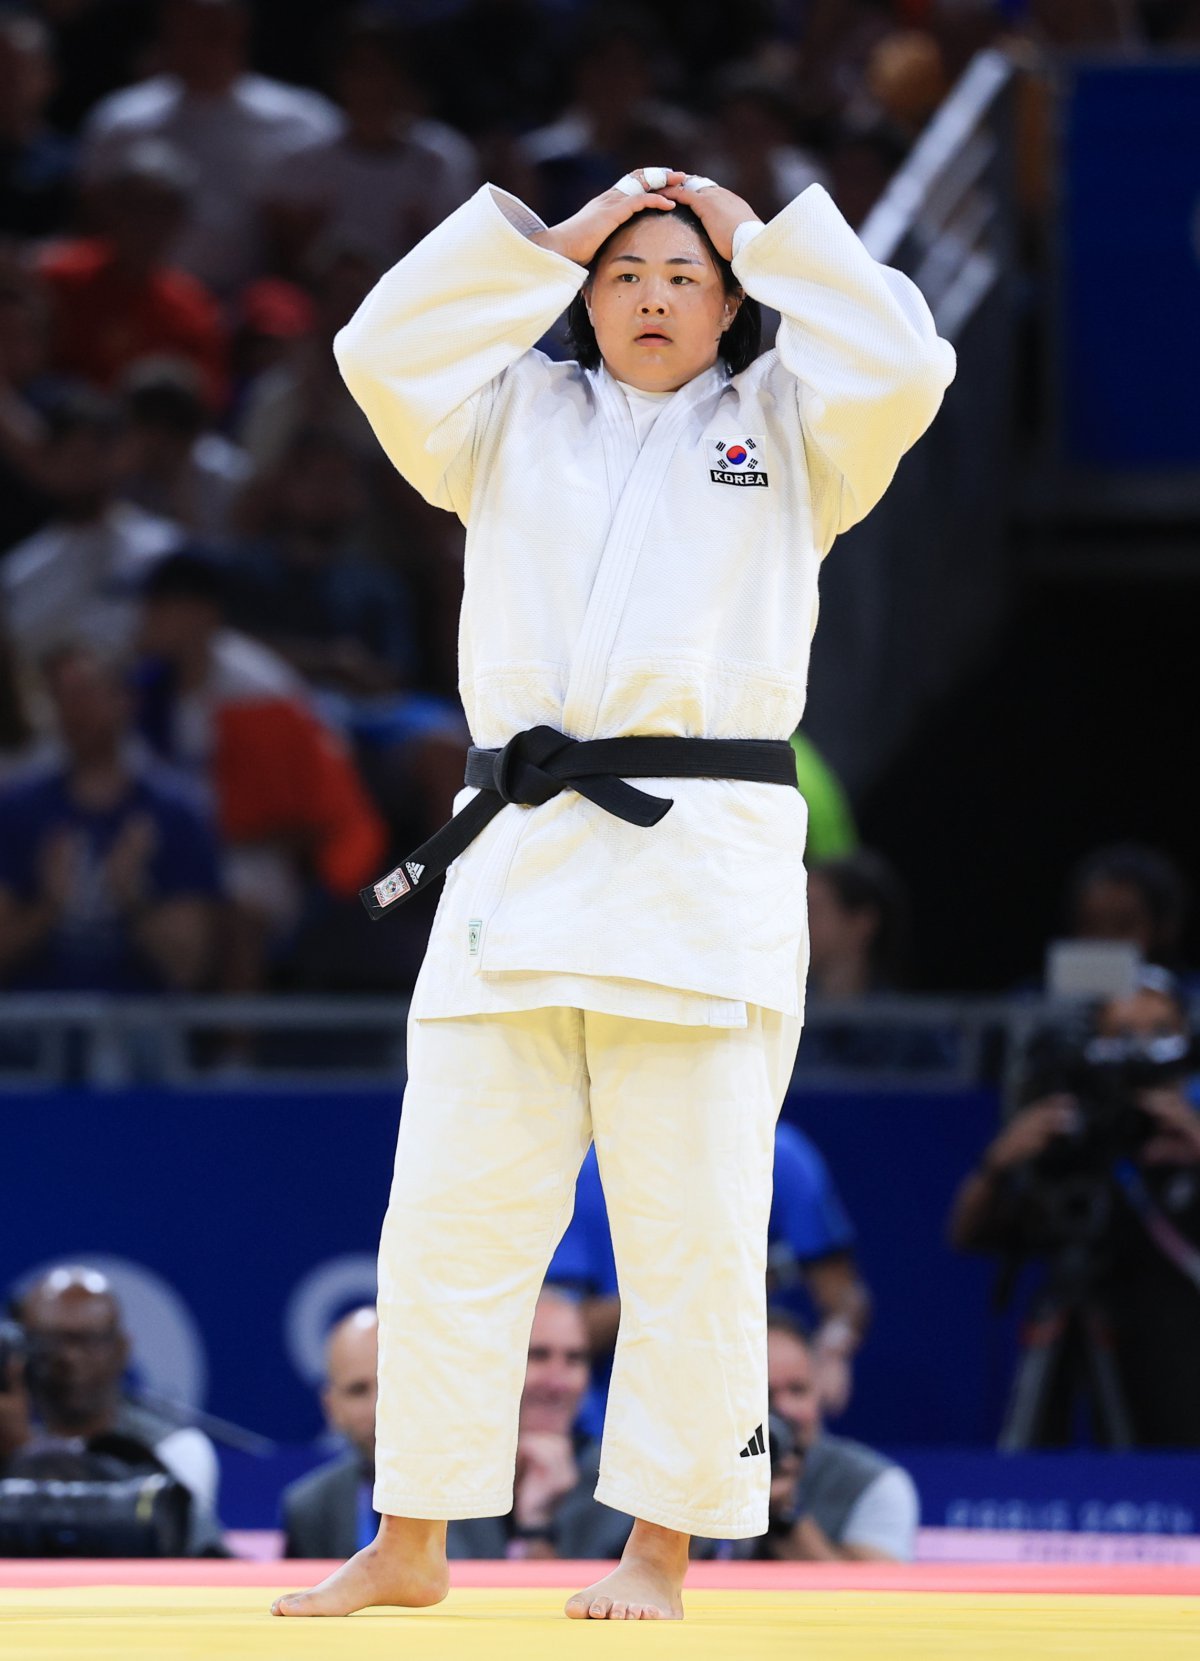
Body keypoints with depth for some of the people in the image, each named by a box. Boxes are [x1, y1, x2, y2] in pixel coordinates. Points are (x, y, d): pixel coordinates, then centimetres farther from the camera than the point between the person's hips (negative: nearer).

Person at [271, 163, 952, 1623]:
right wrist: (550, 238, 5)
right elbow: (386, 352, 3)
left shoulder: (784, 431, 12)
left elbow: (901, 367, -5)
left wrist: (761, 235, 4)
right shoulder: (517, 423, 17)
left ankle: (659, 1546, 6)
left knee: (689, 1224, -3)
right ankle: (410, 1546, 9)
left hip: (704, 871, -2)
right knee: (451, 1212, 1)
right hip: (516, 864, 2)